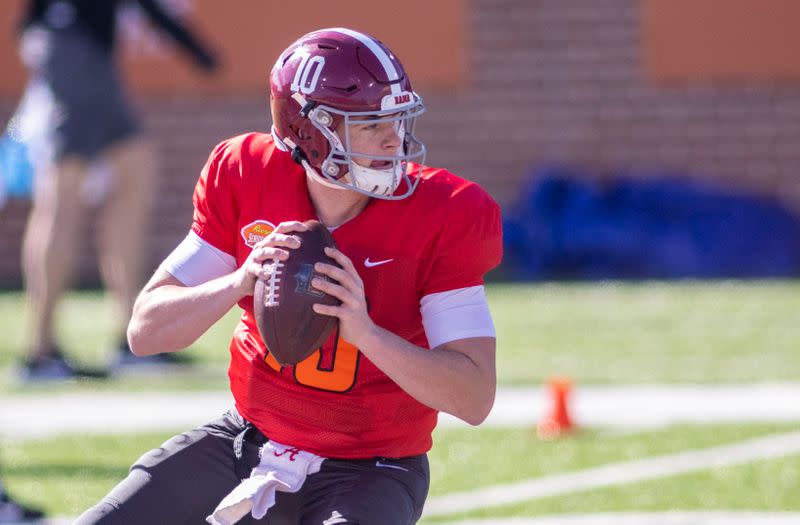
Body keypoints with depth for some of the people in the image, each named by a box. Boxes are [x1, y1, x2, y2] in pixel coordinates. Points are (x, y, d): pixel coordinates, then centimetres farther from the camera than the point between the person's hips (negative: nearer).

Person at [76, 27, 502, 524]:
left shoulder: (441, 216, -16)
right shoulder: (245, 180, -8)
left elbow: (475, 398, -20)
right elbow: (145, 330, -8)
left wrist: (365, 332, -35)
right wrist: (240, 282, -27)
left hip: (367, 470, -3)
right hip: (249, 443, 4)